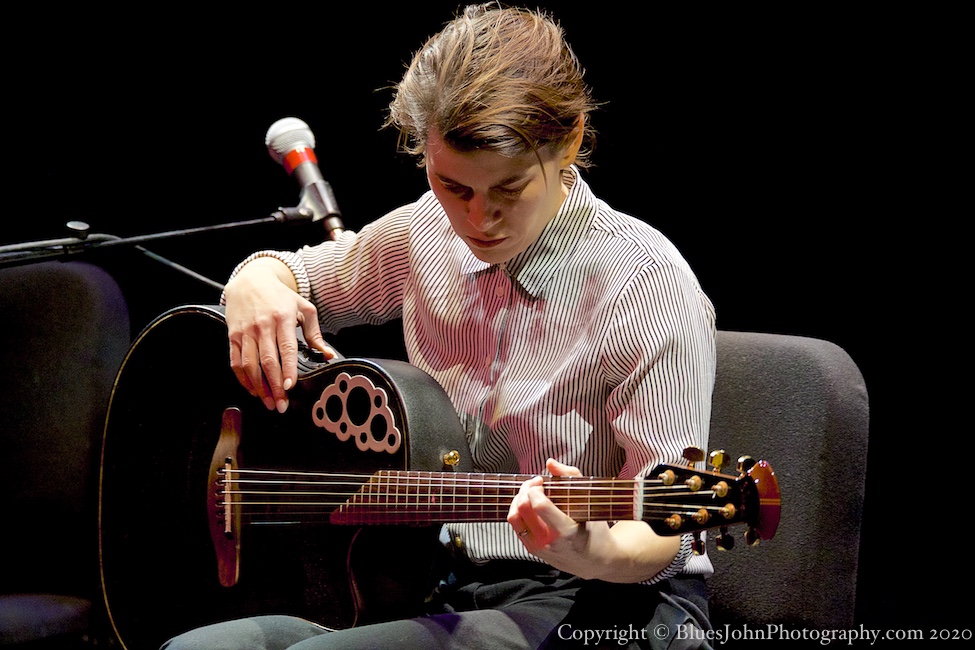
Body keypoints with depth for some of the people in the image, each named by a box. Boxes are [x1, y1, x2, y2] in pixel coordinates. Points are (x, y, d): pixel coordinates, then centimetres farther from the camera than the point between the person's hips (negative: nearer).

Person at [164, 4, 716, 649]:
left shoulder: (650, 288, -14)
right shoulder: (428, 234, 5)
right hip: (437, 588, 6)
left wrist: (599, 553, -38)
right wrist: (257, 285, -2)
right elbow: (298, 274, 23)